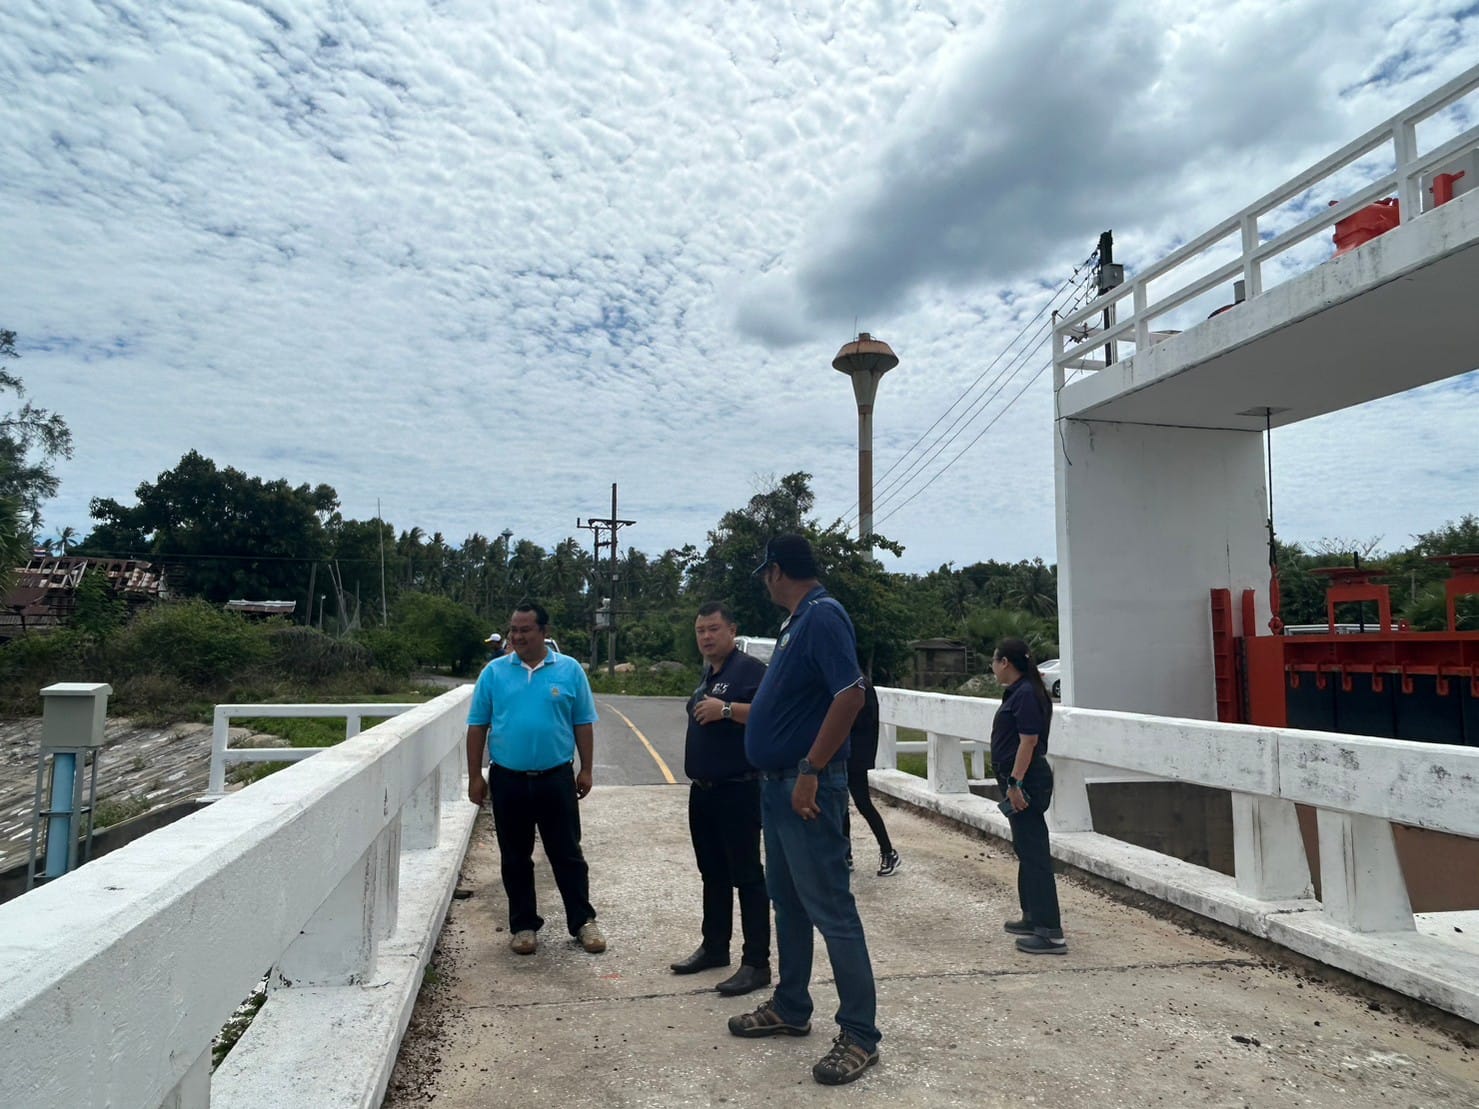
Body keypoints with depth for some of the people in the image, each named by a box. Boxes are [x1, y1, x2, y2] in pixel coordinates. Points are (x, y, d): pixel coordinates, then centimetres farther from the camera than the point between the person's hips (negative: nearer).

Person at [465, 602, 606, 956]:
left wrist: (586, 770, 1)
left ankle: (583, 921, 20)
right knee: (515, 858, 12)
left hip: (557, 779, -1)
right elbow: (477, 727, 4)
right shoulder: (494, 672, 0)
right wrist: (475, 776, 1)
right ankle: (523, 925, 26)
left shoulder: (570, 670, -2)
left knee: (567, 854, 8)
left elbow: (583, 724, 3)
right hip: (507, 780, 1)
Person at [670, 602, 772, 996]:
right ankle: (714, 946, 29)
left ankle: (756, 963, 3)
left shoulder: (750, 669, -12)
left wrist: (727, 709, -27)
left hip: (738, 791, -9)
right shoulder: (707, 676, 17)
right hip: (703, 791, 9)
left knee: (746, 875, -3)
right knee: (713, 873, 17)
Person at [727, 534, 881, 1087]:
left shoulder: (823, 615, -17)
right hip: (777, 783, 10)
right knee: (787, 900, 19)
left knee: (830, 908, -2)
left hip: (807, 786, -10)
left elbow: (851, 694, -26)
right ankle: (790, 1007, 33)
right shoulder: (797, 620, 12)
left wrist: (810, 771, -25)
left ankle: (859, 1035, 9)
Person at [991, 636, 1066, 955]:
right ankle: (1033, 918, 30)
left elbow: (1028, 741, -22)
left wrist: (1015, 782, -23)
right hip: (1020, 780, 11)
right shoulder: (1018, 692, 14)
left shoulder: (1026, 694, -17)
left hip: (1026, 781, -11)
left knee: (1034, 851, -9)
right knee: (1026, 849, 18)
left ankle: (1050, 933, -7)